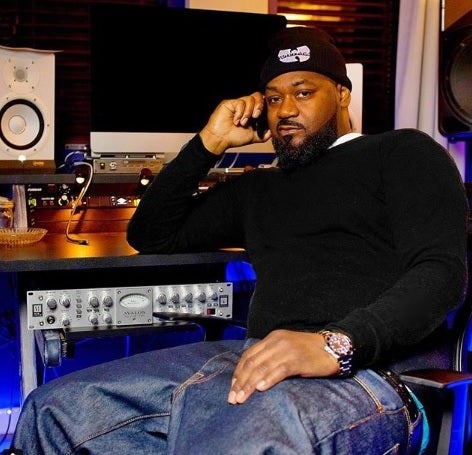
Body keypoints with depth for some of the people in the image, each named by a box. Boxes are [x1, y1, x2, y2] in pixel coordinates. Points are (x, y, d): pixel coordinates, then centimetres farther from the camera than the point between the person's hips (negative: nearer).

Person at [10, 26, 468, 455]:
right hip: (255, 360, 7)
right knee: (53, 410, -8)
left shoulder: (403, 153, 12)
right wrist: (209, 143, 21)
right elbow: (150, 235, 32)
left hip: (354, 373, -7)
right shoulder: (258, 187, 31)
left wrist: (334, 344, -24)